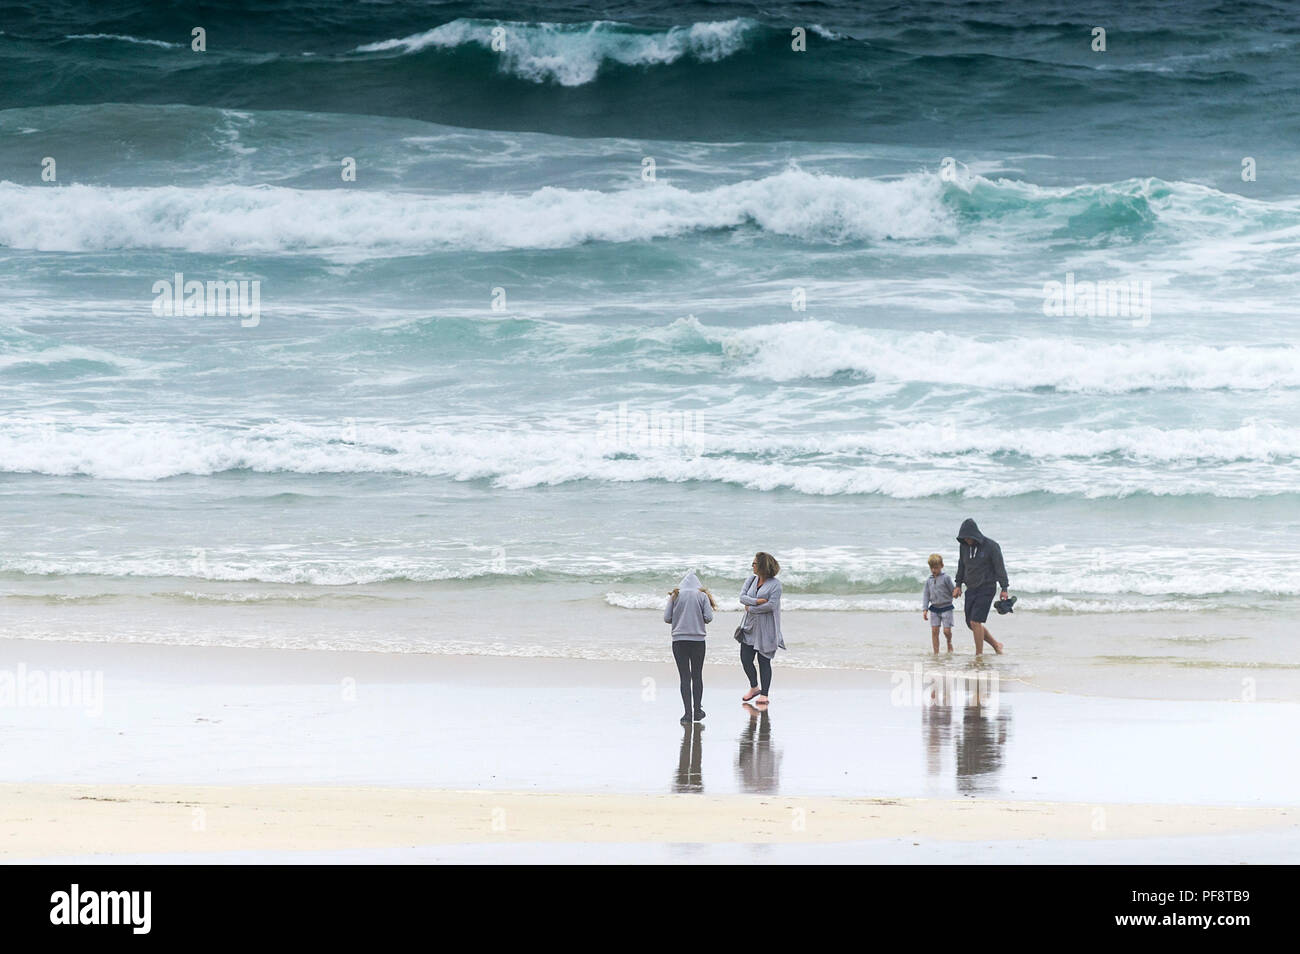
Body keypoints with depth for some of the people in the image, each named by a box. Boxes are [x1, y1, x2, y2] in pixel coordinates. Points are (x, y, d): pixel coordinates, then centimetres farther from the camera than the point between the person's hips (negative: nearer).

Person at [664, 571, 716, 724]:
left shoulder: (675, 595, 3)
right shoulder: (702, 595, 1)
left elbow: (667, 618, 0)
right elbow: (708, 618, -5)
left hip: (679, 641, 0)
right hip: (698, 640, 0)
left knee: (685, 677, -1)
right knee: (697, 676, 11)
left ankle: (687, 713, -5)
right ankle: (697, 711, 17)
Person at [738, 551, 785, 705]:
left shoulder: (775, 584, -8)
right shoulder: (751, 579, 10)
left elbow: (771, 605, -16)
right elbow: (742, 596, 0)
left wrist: (751, 608, -11)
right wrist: (757, 601, -16)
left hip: (766, 629, -6)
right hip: (749, 626, 6)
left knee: (764, 661, -3)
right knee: (745, 659, 4)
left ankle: (764, 694, 3)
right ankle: (754, 687, 25)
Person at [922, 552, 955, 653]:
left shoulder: (946, 578, -9)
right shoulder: (929, 580, 5)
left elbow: (952, 591, -2)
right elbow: (925, 595, 7)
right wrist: (924, 609, 2)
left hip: (946, 607, -4)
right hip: (934, 608, 4)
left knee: (947, 630, -7)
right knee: (934, 630, -2)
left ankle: (949, 643, 26)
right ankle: (936, 652, 3)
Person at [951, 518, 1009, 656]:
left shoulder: (991, 546, -12)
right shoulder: (964, 546, 5)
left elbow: (1000, 567, -8)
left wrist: (1004, 589, -10)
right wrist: (958, 585, 15)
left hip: (986, 589, -7)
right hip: (971, 589, 7)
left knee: (975, 622, -15)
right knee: (971, 623, 6)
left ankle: (979, 654, -5)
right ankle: (996, 645, 22)